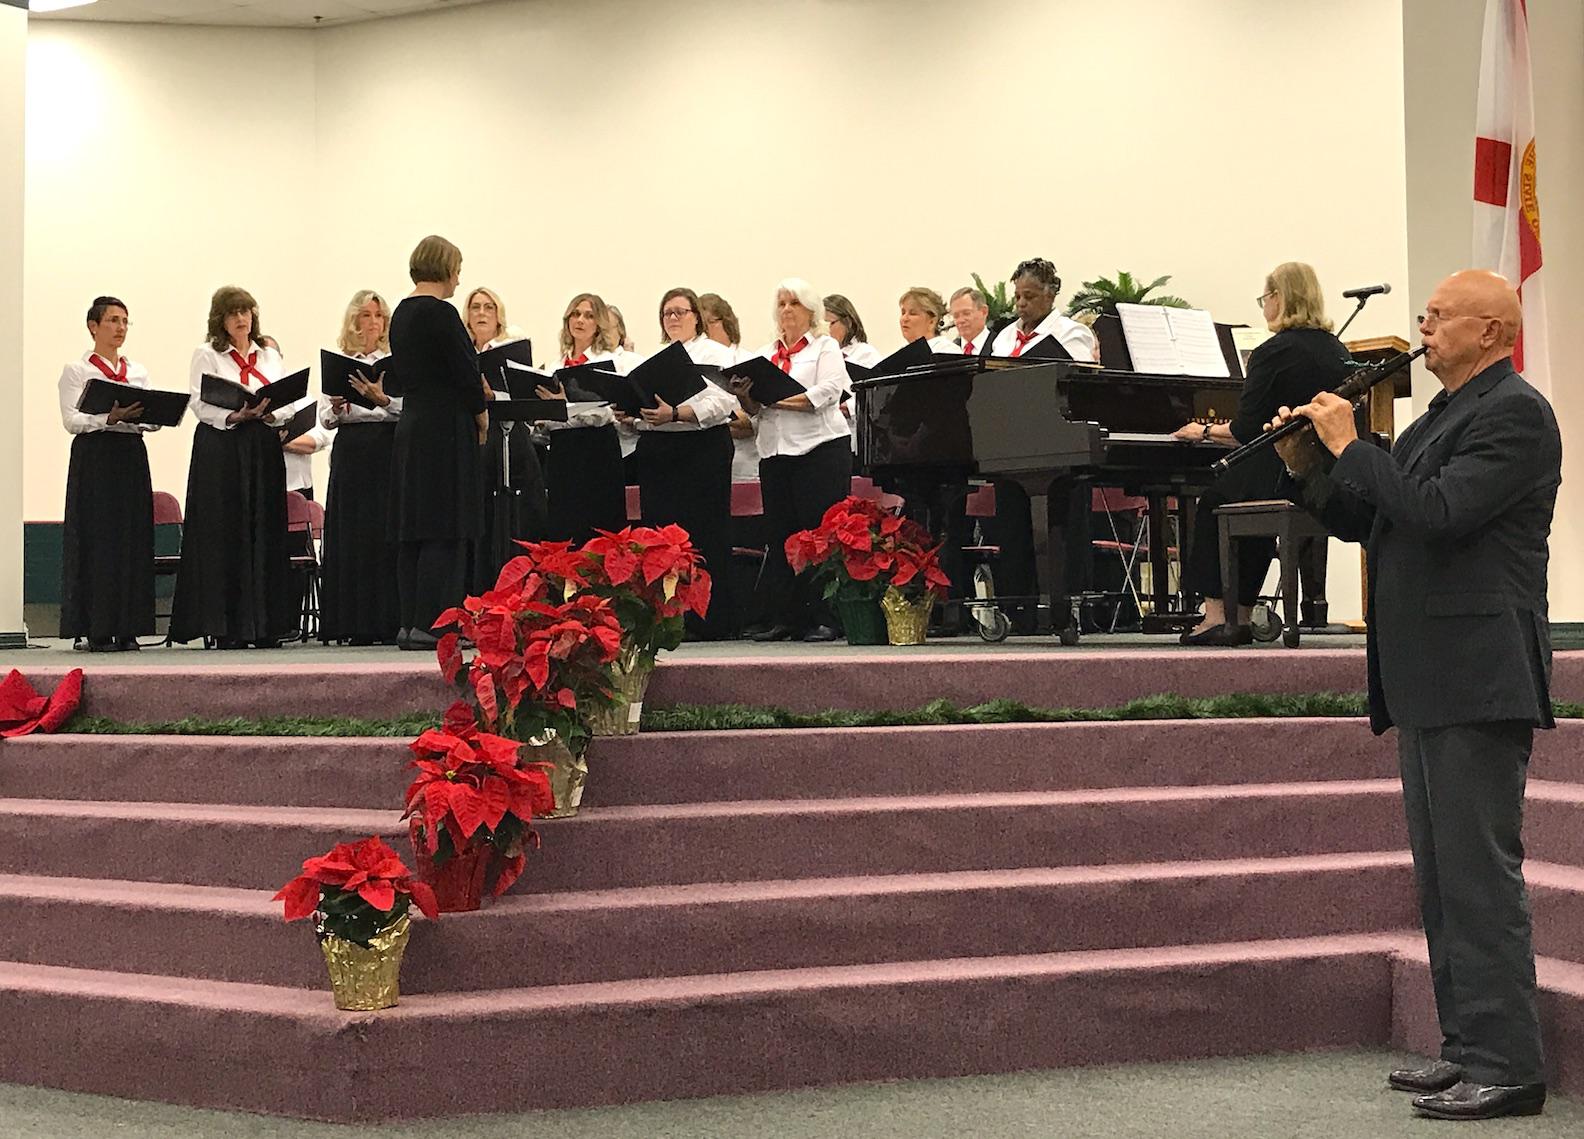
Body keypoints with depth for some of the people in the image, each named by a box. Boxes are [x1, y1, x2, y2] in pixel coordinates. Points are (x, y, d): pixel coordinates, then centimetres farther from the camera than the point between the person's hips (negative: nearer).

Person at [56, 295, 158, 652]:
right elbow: (72, 420, -8)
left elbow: (151, 420, 11)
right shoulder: (76, 370, 2)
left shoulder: (138, 372, 16)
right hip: (94, 457, -5)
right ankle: (92, 629, -4)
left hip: (132, 457, 5)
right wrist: (110, 417, -23)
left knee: (133, 538, 2)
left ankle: (125, 628, 6)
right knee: (96, 538, -7)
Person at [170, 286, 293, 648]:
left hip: (263, 449, 4)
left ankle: (264, 624, 4)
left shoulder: (270, 356, 18)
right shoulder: (206, 355, 4)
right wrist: (235, 417, -20)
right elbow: (200, 405, -5)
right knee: (225, 533, -7)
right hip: (221, 447, -4)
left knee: (265, 530, 1)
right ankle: (224, 626, -7)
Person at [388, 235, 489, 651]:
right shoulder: (440, 313, -13)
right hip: (445, 430, -9)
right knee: (446, 529, -6)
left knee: (413, 529, 10)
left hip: (411, 427, 9)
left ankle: (409, 623, 12)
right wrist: (482, 417, 1)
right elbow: (466, 374, -14)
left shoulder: (401, 313, 13)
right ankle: (430, 624, -7)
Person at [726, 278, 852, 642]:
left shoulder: (826, 348, 5)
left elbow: (827, 393, -11)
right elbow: (753, 407, 14)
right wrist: (747, 398, -10)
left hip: (819, 447, -5)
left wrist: (776, 399, -18)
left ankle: (825, 618, -6)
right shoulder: (766, 354, 20)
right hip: (776, 451, 5)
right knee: (780, 536, 3)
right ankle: (784, 618, 6)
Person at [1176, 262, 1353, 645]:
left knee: (1213, 500, 18)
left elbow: (1246, 430, -12)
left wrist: (1205, 431, 9)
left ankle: (1216, 613, 14)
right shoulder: (1337, 352, 11)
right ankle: (1240, 616, 27)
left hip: (1285, 477, -7)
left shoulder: (1273, 353, -11)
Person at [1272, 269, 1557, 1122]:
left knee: (1480, 874, -9)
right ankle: (1468, 1049, 22)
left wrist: (1351, 446, -14)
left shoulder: (1514, 414, -10)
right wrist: (1313, 467, 4)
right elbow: (1363, 520, 20)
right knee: (1442, 876, 14)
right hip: (1427, 682, 10)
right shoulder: (1442, 418, 19)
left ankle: (1508, 1067, -5)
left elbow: (1438, 513, -23)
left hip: (1478, 682, -10)